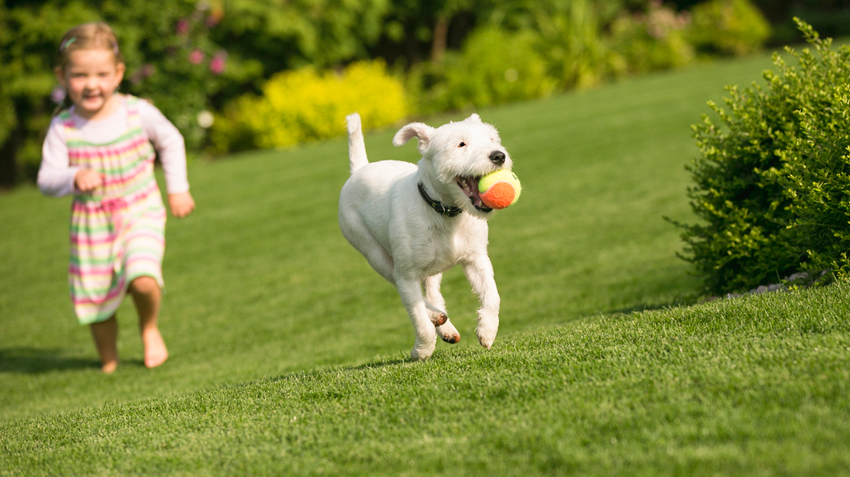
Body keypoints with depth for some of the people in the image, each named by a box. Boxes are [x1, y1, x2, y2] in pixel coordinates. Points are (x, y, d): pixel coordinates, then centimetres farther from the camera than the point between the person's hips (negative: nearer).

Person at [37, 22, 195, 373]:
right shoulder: (62, 128, -14)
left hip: (140, 213, -1)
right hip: (91, 222, 1)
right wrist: (74, 179, -35)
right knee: (95, 298, 10)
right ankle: (108, 361, 37)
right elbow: (47, 179, -15)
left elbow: (170, 142, 6)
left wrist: (178, 188, 6)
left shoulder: (138, 112, -12)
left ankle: (150, 327, 10)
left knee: (143, 279, -24)